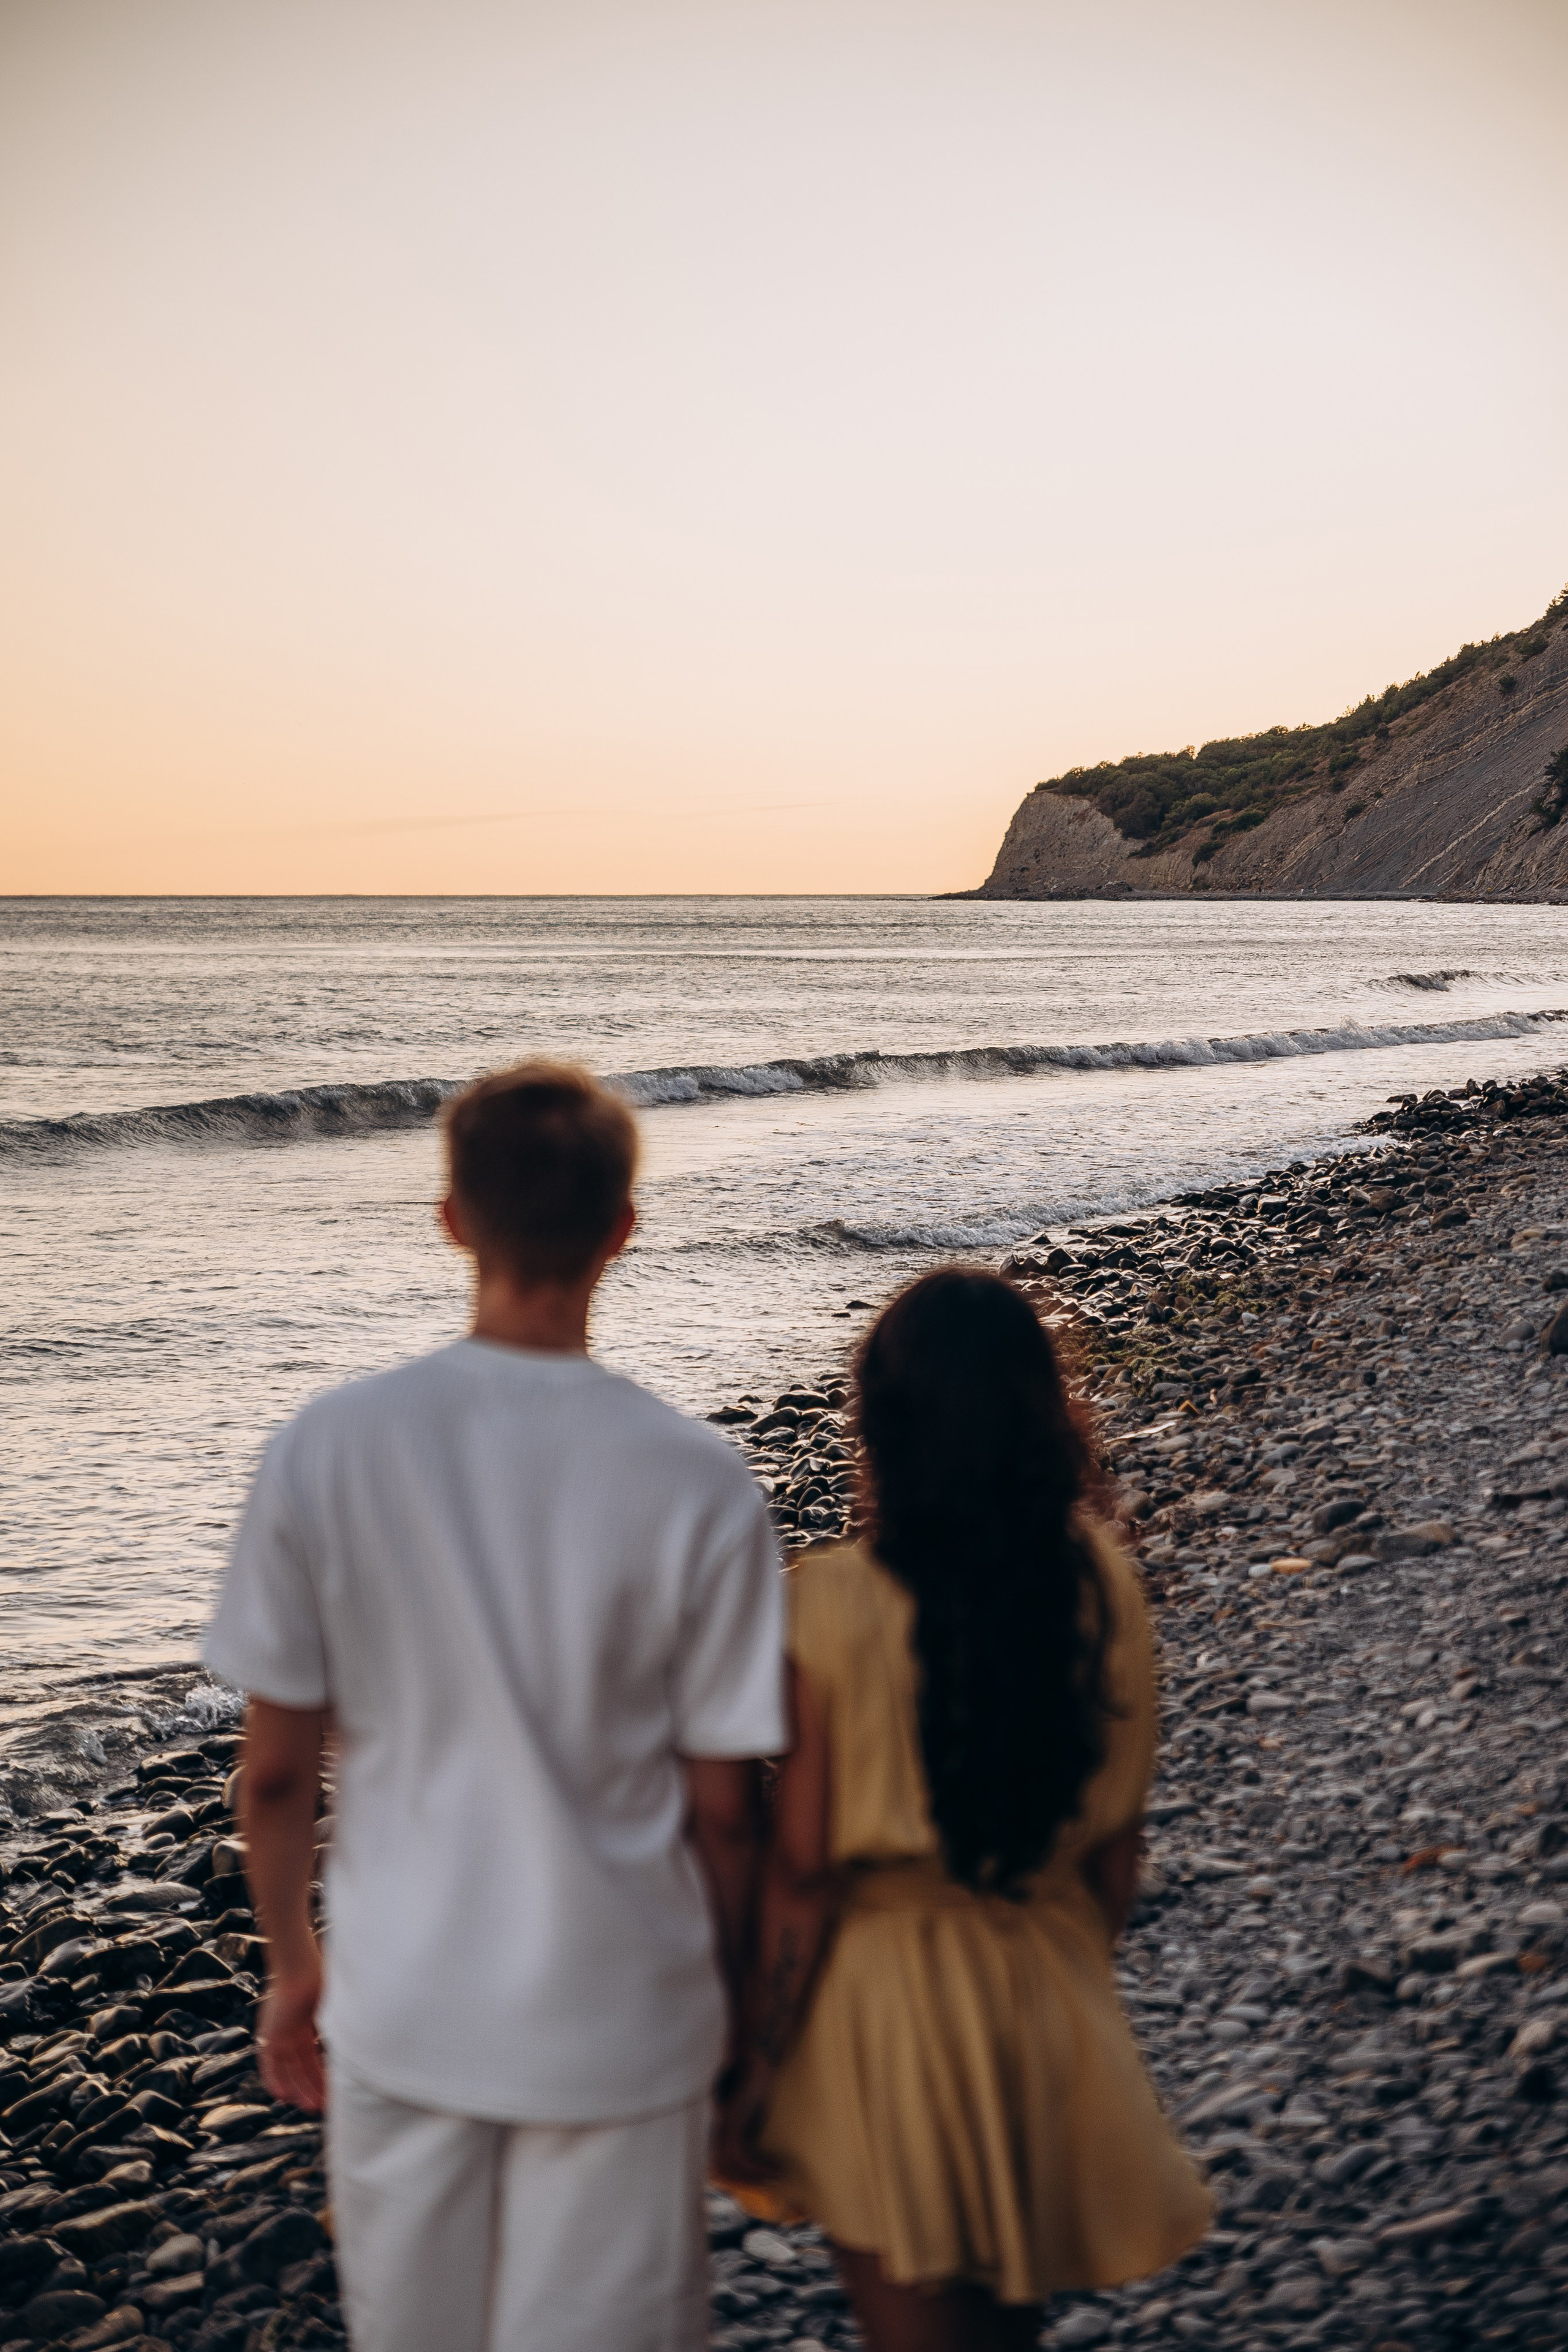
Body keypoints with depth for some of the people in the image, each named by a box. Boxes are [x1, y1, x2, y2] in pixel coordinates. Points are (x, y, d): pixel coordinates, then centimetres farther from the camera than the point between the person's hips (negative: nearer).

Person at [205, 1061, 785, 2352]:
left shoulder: (328, 1449, -12)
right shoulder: (697, 1481, -16)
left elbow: (276, 1772, -5)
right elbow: (722, 1809, -9)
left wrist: (293, 1964, 12)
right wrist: (730, 1997, 9)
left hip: (400, 2012, 2)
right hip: (620, 2025, -2)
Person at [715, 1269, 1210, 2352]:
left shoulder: (834, 1606, -21)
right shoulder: (1101, 1583, -10)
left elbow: (802, 1875, -16)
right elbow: (1118, 1843, 0)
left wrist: (756, 2067, -3)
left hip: (885, 1997, -4)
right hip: (1051, 1989, 4)